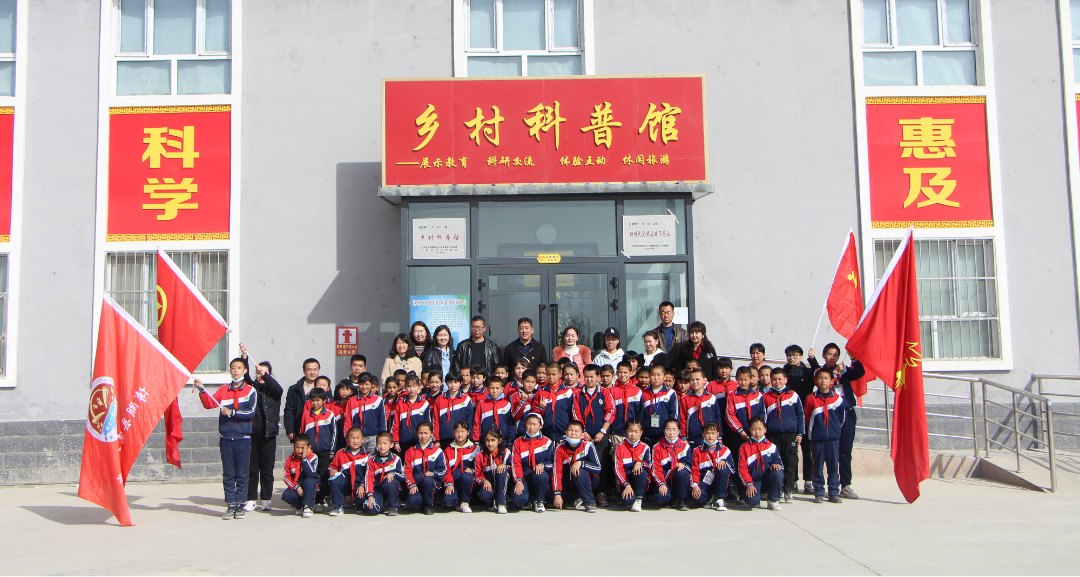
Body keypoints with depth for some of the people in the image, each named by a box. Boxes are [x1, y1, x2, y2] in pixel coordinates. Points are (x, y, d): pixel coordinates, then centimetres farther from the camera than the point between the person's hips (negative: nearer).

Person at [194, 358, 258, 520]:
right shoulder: (222, 390, 11)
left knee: (242, 474, 1)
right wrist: (201, 390, -14)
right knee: (228, 474, 4)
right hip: (226, 438, 2)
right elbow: (209, 404, -2)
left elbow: (251, 412, -8)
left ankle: (240, 505, 7)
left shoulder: (251, 390, 3)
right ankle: (230, 505, 9)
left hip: (243, 438, -2)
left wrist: (232, 412, -14)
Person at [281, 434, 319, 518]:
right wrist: (296, 487, -16)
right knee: (286, 495, -26)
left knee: (309, 481, -37)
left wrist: (304, 458, -24)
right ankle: (301, 506, 3)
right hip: (295, 486, 3)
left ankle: (308, 506, -22)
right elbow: (287, 477, -2)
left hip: (311, 486, -3)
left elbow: (311, 474, -25)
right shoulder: (290, 460, 1)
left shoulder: (313, 457, -10)